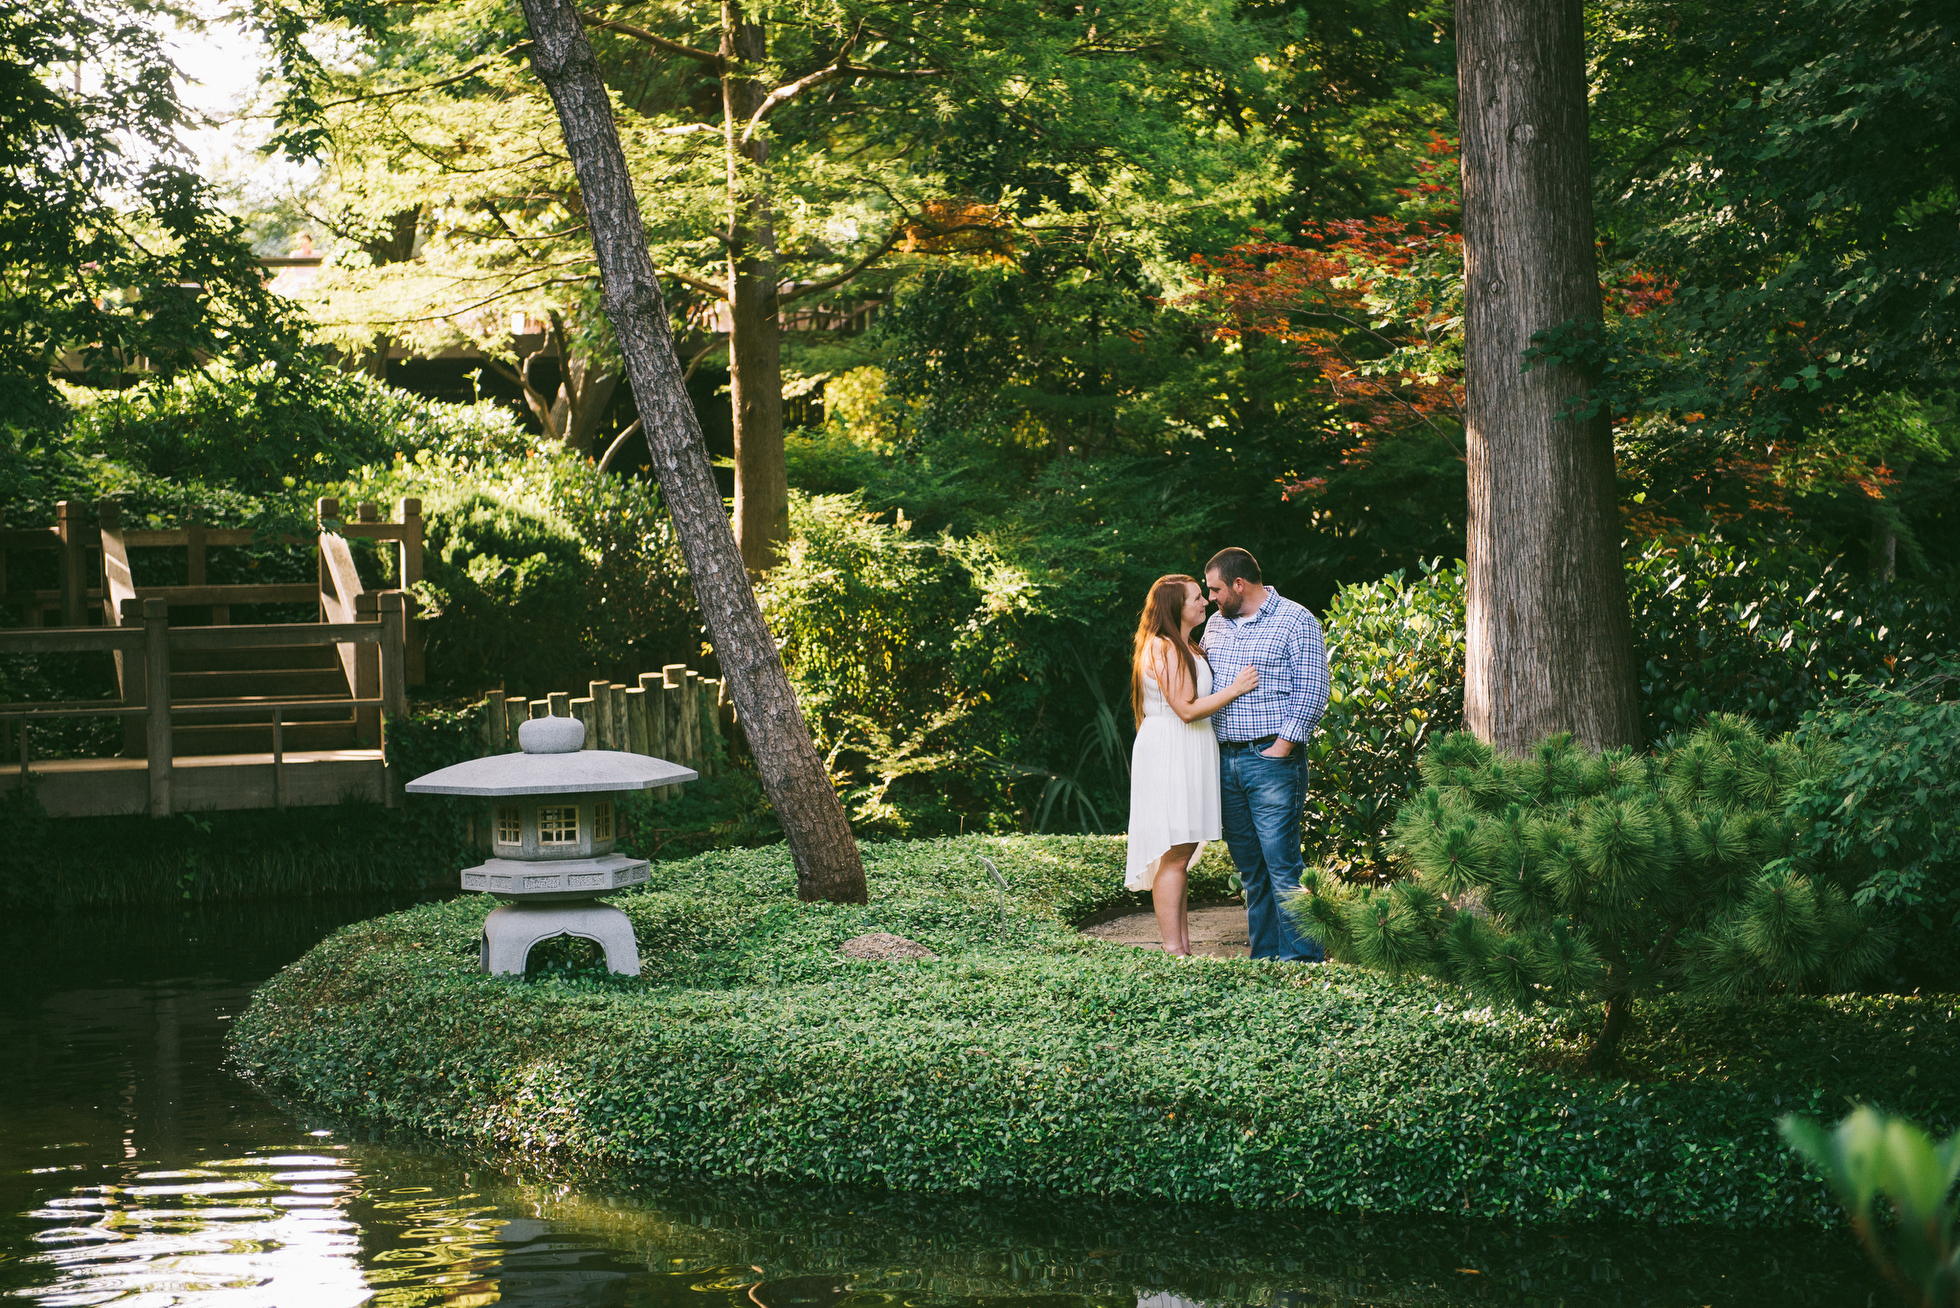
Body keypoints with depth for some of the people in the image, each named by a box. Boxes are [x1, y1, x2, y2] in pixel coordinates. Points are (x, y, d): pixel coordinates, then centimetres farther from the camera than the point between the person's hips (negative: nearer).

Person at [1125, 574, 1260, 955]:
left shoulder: (1185, 648, 18)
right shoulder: (1163, 648, -15)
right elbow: (1187, 709, -20)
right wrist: (1236, 688, -14)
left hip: (1187, 758, 10)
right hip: (1168, 753, -10)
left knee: (1180, 857, 11)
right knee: (1175, 856, -10)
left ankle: (1184, 947, 14)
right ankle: (1173, 952, -9)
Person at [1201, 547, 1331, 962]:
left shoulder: (1296, 622, -4)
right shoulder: (1216, 623, 16)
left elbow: (1312, 692, -8)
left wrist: (1283, 745, -12)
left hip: (1272, 758, -7)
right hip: (1225, 758, 7)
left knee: (1282, 862, -11)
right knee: (1249, 866, 8)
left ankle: (1303, 956, -7)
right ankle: (1264, 956, 13)